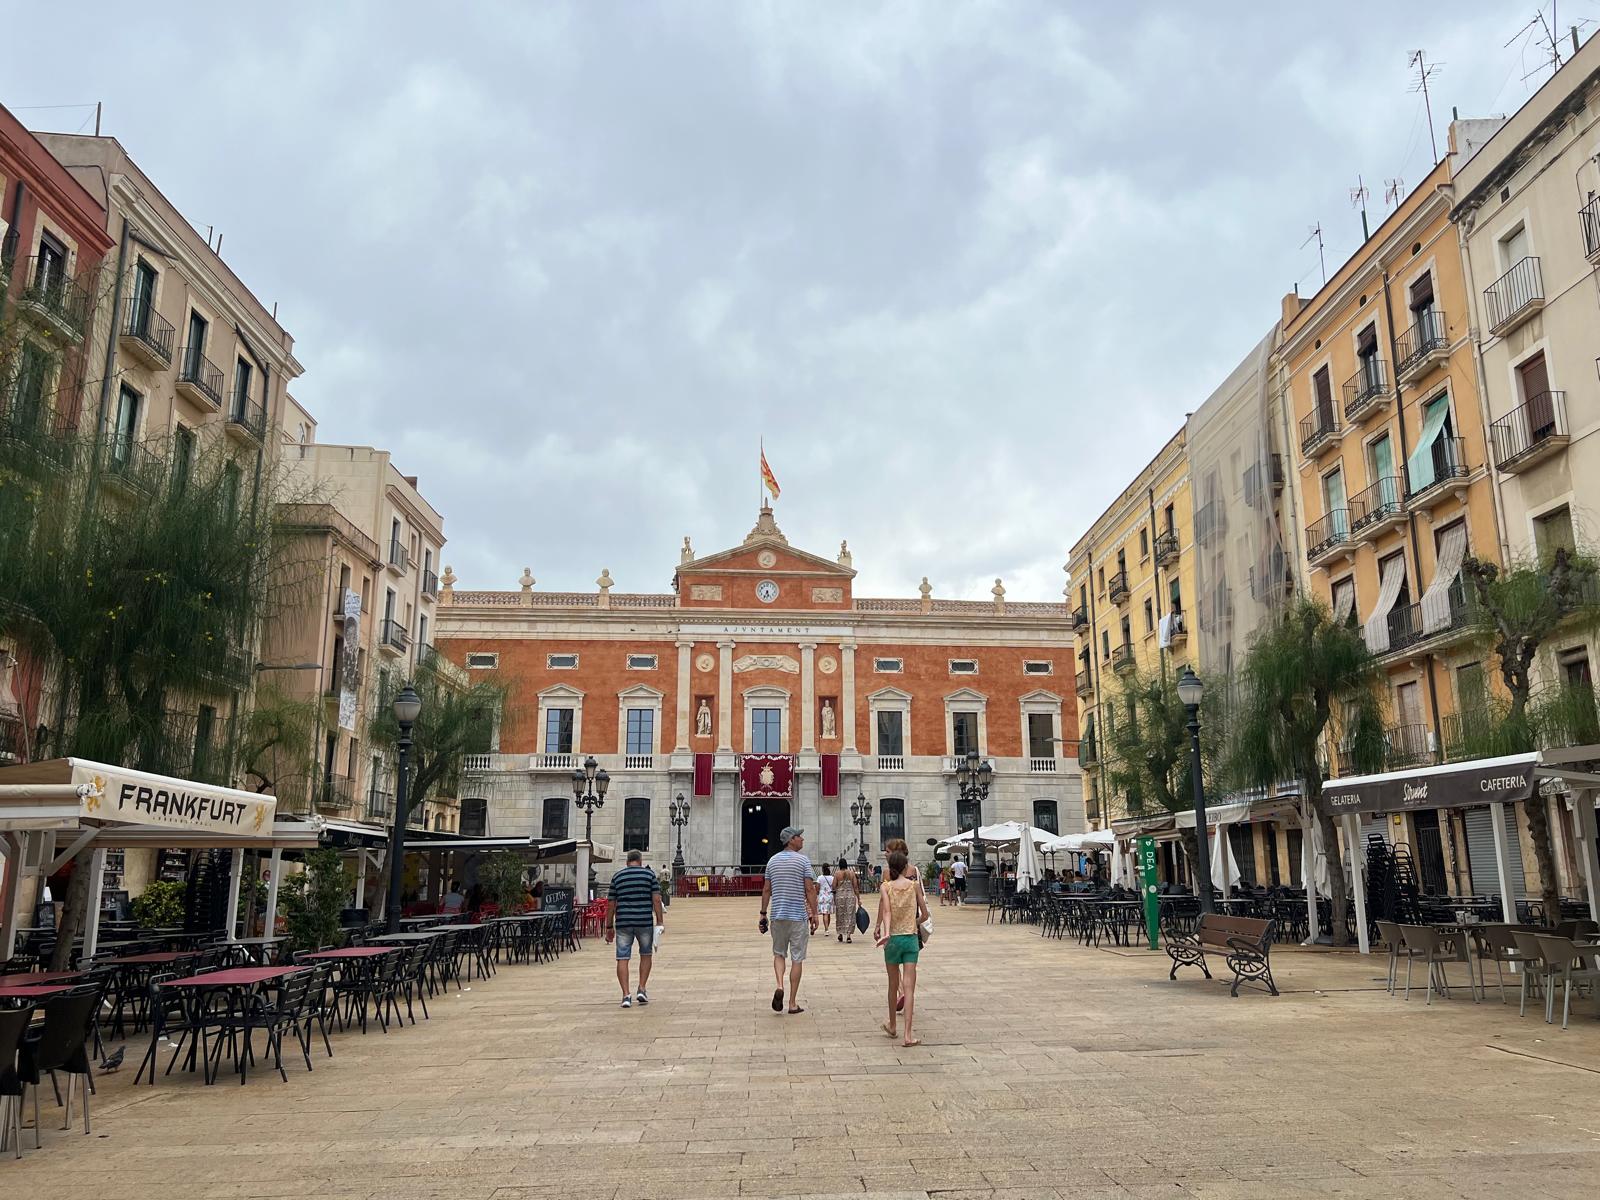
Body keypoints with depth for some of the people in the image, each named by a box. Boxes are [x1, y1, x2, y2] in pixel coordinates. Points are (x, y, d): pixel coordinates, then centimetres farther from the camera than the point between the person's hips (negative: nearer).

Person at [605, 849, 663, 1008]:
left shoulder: (617, 876, 9)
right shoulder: (650, 874, 4)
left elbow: (611, 904, 9)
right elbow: (656, 900, -4)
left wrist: (609, 927, 14)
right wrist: (659, 921, -1)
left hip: (623, 923, 1)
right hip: (645, 922, 0)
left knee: (622, 959, 3)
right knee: (646, 955, 18)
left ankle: (626, 995, -4)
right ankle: (641, 990, 12)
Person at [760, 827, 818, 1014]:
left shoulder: (772, 860, 7)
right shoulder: (803, 860, -6)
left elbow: (766, 890, 8)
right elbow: (810, 889, -10)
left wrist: (763, 914, 14)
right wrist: (814, 914, -3)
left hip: (777, 915, 4)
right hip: (798, 916, -3)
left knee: (779, 954, 18)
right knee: (797, 959, 4)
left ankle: (779, 986, -8)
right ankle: (793, 1004, 7)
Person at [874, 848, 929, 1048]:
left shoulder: (886, 886, -3)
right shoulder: (914, 884, 0)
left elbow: (886, 911, -19)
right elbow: (924, 914, 3)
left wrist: (885, 931, -29)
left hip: (892, 939, 1)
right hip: (911, 938, -1)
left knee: (893, 985, 17)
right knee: (909, 988, -4)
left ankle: (892, 1026, 34)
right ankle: (908, 1035, -11)